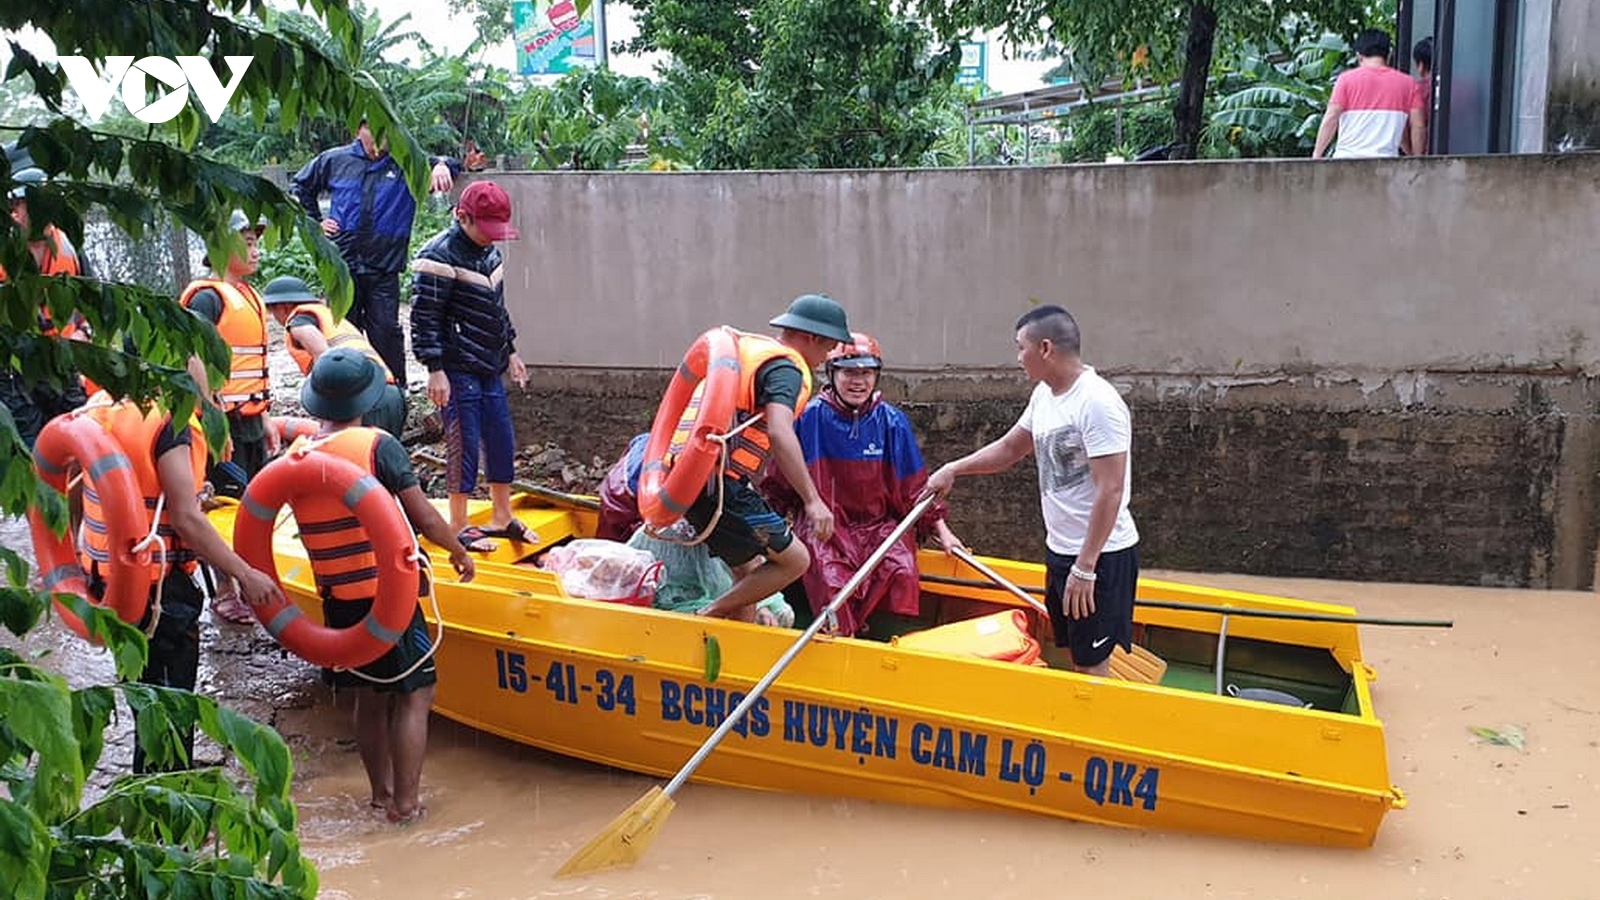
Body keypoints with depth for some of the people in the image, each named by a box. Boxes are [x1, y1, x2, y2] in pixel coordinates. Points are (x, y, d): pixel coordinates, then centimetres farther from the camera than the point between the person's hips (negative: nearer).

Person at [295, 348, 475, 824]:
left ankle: (381, 791, 28)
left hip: (336, 599, 6)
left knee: (371, 695, 18)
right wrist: (459, 552, 3)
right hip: (385, 592, -6)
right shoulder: (377, 445, -13)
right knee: (413, 695, 2)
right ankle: (405, 801, 3)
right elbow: (425, 519, -12)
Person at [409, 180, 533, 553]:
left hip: (490, 368, 8)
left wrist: (510, 351, 24)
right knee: (465, 444, -3)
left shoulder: (489, 251, 11)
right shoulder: (439, 257, -16)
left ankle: (502, 517, 25)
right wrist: (435, 370, -19)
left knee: (502, 440, 12)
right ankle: (458, 526, 10)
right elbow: (425, 318, -17)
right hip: (458, 371, -8)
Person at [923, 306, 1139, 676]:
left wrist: (1085, 567, -24)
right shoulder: (1044, 395, 8)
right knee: (1074, 657, 15)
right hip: (1060, 550, 9)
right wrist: (954, 469, 16)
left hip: (1100, 555, -9)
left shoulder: (1098, 403, -21)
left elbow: (1110, 491, -24)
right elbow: (1009, 448, 24)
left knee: (1091, 665, -3)